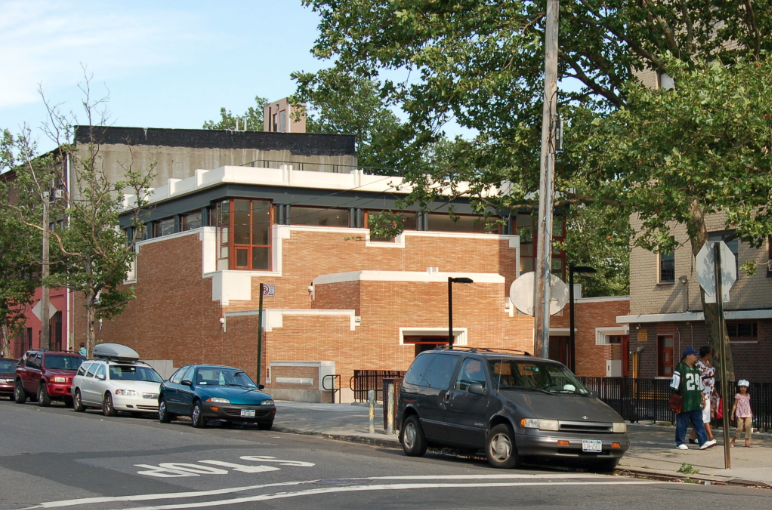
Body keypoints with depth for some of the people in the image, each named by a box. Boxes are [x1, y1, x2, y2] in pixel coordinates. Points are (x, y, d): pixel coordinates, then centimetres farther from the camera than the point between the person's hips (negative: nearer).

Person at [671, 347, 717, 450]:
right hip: (684, 403, -7)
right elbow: (674, 385, -7)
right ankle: (680, 442, 10)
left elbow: (700, 386, 24)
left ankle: (703, 442, -4)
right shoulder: (680, 368, -6)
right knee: (682, 423, 1)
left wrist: (702, 398, 20)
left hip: (696, 403, 7)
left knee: (699, 422, 0)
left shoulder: (696, 369, 18)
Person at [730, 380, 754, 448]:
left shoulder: (748, 395, 13)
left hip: (748, 415, 4)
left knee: (748, 427, -5)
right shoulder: (738, 395, 1)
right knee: (740, 428, -8)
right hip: (740, 414, -4)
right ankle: (733, 441, 4)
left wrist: (751, 413, 21)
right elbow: (735, 405, 2)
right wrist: (732, 413, -2)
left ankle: (747, 442, 0)